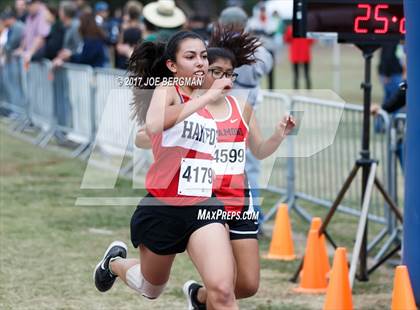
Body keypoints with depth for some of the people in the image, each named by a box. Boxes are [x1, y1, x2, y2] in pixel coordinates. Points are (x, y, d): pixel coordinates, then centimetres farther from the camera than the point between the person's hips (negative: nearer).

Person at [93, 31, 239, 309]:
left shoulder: (204, 101, 10)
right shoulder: (167, 90, -11)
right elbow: (153, 124, -37)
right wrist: (208, 96, -35)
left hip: (203, 206, 4)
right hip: (162, 208, -4)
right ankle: (115, 261, 53)